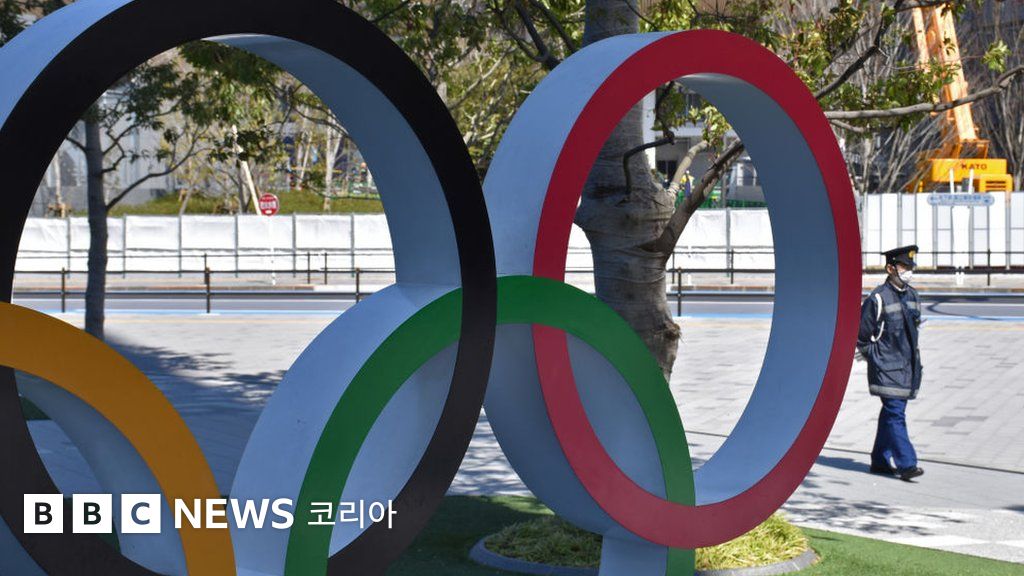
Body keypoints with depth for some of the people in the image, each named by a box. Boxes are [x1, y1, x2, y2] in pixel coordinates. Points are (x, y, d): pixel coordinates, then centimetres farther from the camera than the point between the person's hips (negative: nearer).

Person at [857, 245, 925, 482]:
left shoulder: (912, 296, 11)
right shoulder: (878, 299, -12)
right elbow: (861, 336, -7)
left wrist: (914, 355, 17)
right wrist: (877, 359, -6)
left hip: (908, 366, 7)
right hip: (887, 368, -7)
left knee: (891, 413, 13)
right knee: (895, 414, -11)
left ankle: (881, 461, 21)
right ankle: (906, 464, -13)